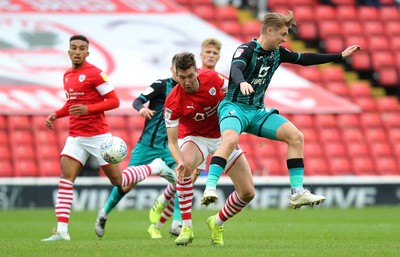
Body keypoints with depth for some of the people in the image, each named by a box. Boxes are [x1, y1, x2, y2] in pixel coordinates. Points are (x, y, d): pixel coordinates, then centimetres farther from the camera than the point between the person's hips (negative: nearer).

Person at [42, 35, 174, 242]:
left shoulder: (94, 73, -11)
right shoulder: (67, 76, 12)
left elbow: (114, 101, -13)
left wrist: (87, 109, -24)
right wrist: (56, 115, 9)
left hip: (98, 135, -6)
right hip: (75, 137, 6)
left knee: (117, 180, 2)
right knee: (65, 178, -10)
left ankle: (156, 167, 27)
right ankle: (62, 231, -14)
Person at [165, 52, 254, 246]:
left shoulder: (212, 78, -19)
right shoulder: (173, 102, -26)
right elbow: (172, 141, -26)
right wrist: (180, 161, -45)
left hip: (223, 136, 3)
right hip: (195, 137, -3)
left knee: (247, 192, -7)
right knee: (186, 165, -40)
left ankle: (217, 223, 22)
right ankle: (187, 227, -29)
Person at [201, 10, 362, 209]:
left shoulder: (278, 52, 8)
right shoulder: (246, 49, -13)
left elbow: (304, 59, 20)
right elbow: (235, 69, -32)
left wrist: (340, 56, 22)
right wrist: (242, 82, -56)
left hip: (257, 111, 7)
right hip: (234, 107, -7)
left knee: (296, 136, -6)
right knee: (230, 140, -37)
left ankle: (297, 193, -5)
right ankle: (210, 188, -42)